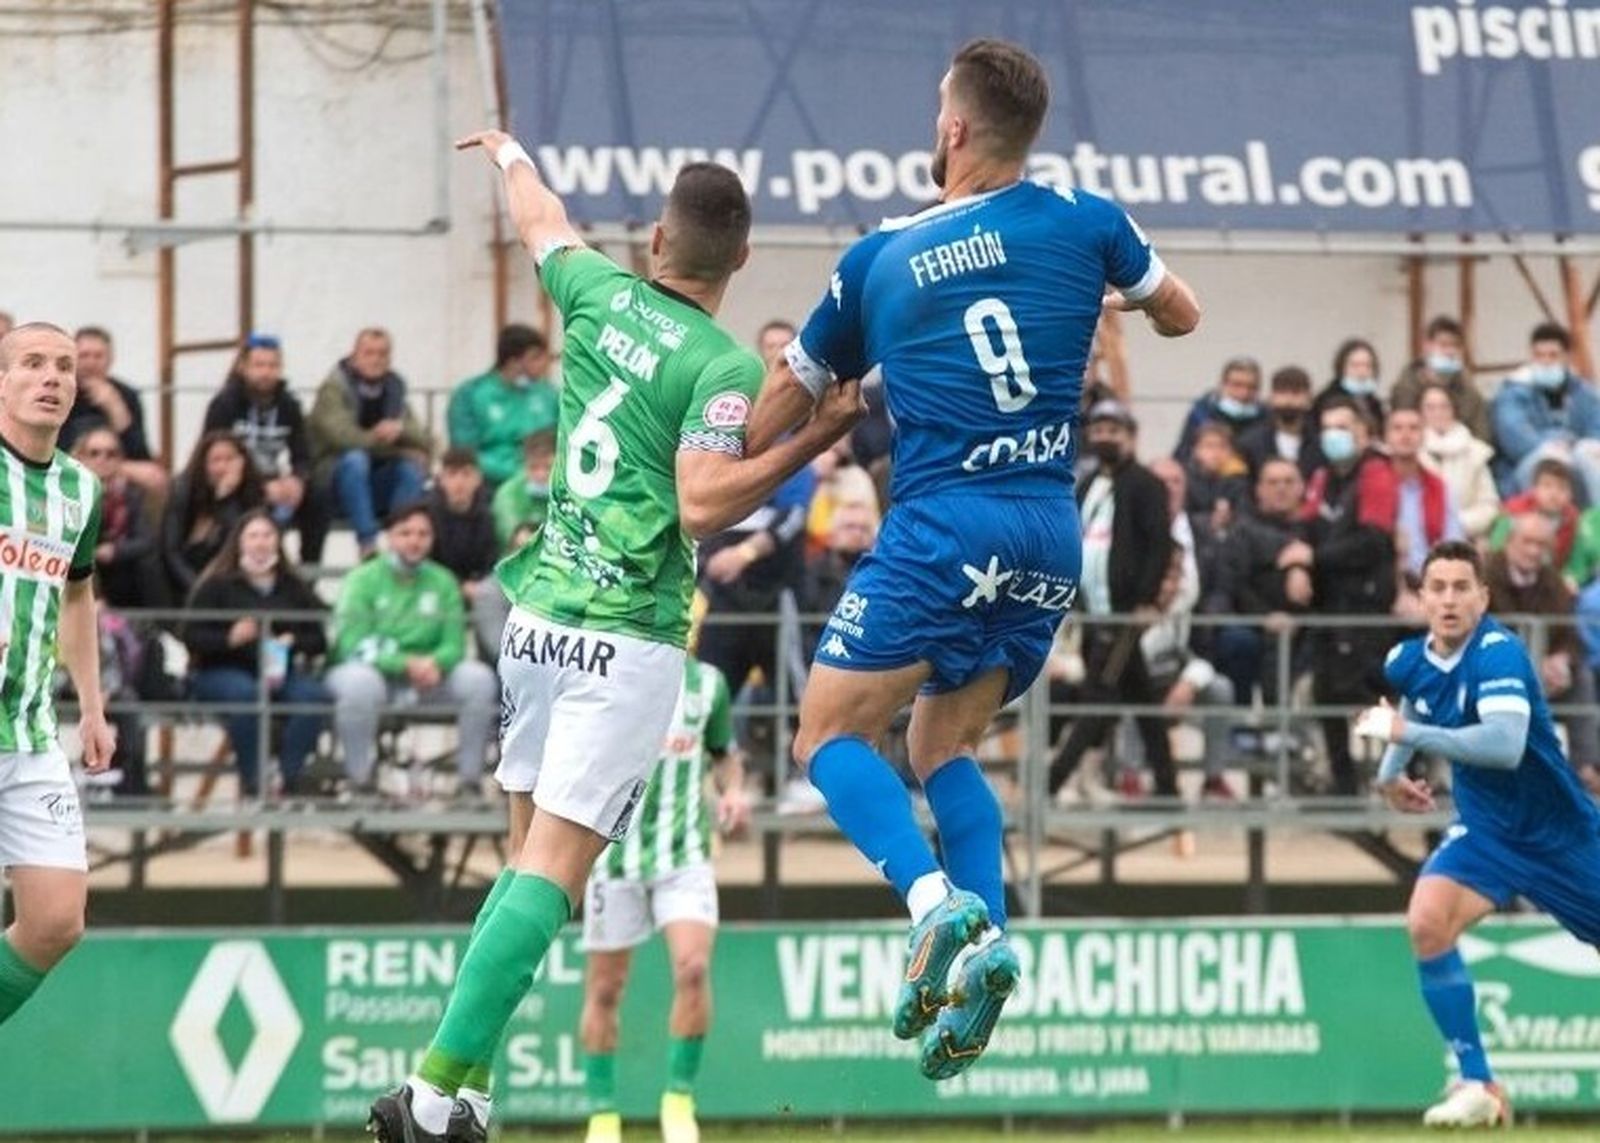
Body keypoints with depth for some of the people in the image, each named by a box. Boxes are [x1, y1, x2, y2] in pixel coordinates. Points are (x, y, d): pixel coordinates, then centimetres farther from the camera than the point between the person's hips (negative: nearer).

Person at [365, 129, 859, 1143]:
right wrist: (818, 439, -15)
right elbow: (702, 504, -20)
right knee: (556, 868, -9)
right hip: (626, 640, -6)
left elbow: (544, 223, 27)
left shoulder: (601, 294, 6)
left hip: (539, 614, 6)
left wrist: (513, 156, 48)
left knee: (529, 853, 15)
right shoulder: (724, 364, -10)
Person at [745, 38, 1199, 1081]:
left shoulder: (878, 260, 5)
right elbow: (1181, 316, 24)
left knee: (832, 737, 2)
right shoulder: (1085, 224, 6)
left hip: (941, 527, -4)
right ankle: (986, 939, -5)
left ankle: (936, 901, -24)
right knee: (944, 745, 18)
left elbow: (789, 400, 15)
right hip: (1050, 534, 4)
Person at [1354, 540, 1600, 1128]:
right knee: (1427, 924, -21)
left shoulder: (1498, 654, -25)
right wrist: (1390, 771, 10)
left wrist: (1407, 731, -38)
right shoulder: (1409, 662, -4)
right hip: (1485, 830, 5)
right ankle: (1478, 1086, -14)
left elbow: (1506, 744, -40)